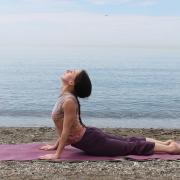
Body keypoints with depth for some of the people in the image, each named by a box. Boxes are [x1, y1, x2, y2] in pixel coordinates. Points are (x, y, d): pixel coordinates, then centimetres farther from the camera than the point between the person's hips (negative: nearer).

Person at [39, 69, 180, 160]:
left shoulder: (68, 101, -26)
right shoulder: (65, 97, 5)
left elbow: (66, 131, -24)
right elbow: (64, 127, 15)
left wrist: (56, 155, -18)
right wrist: (56, 145, 19)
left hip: (90, 142, -9)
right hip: (90, 135, 9)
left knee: (133, 147, 3)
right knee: (128, 141, 20)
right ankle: (166, 143, 31)